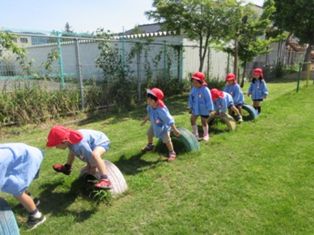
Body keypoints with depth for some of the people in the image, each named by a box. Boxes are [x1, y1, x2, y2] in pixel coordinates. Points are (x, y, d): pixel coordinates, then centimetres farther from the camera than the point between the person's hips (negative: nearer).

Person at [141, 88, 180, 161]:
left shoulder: (162, 110, -44)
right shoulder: (150, 107, -23)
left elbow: (169, 120, -35)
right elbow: (149, 114, 3)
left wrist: (175, 130, -29)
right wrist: (145, 120, 17)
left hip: (163, 127, -7)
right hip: (154, 125, 8)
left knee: (166, 140, -10)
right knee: (149, 133, 24)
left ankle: (172, 153, 15)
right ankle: (150, 146, 54)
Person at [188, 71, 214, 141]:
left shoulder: (205, 90, -21)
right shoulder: (193, 89, -4)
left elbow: (209, 100, -17)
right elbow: (191, 98, 6)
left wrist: (210, 109, -15)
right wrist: (190, 107, 7)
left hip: (204, 109, -6)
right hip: (195, 108, 6)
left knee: (204, 122, 7)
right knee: (192, 120, 8)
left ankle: (206, 135, 30)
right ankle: (195, 135, 25)